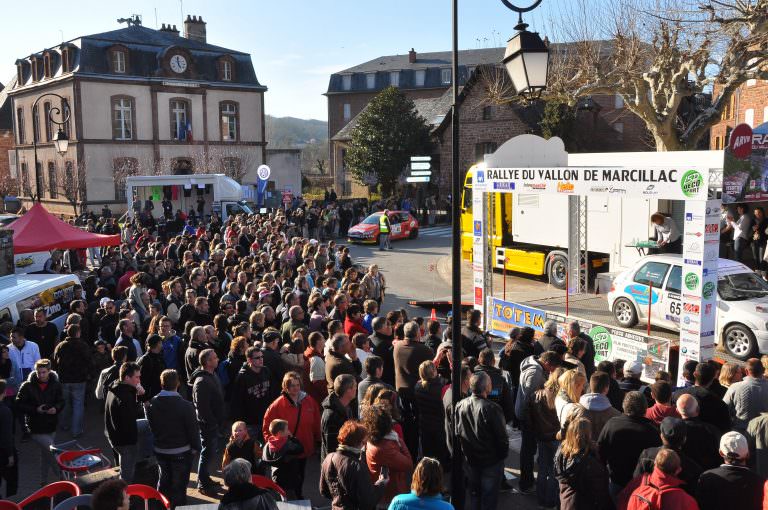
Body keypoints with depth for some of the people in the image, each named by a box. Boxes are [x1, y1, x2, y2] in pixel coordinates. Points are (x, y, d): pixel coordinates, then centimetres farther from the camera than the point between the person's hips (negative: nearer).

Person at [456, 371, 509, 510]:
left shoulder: (460, 406, -10)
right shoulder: (492, 409, -27)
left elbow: (457, 433, 1)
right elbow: (502, 436, -19)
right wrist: (502, 455, -1)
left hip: (470, 459, 5)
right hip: (491, 461, -5)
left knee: (474, 494, 22)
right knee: (489, 498, 11)